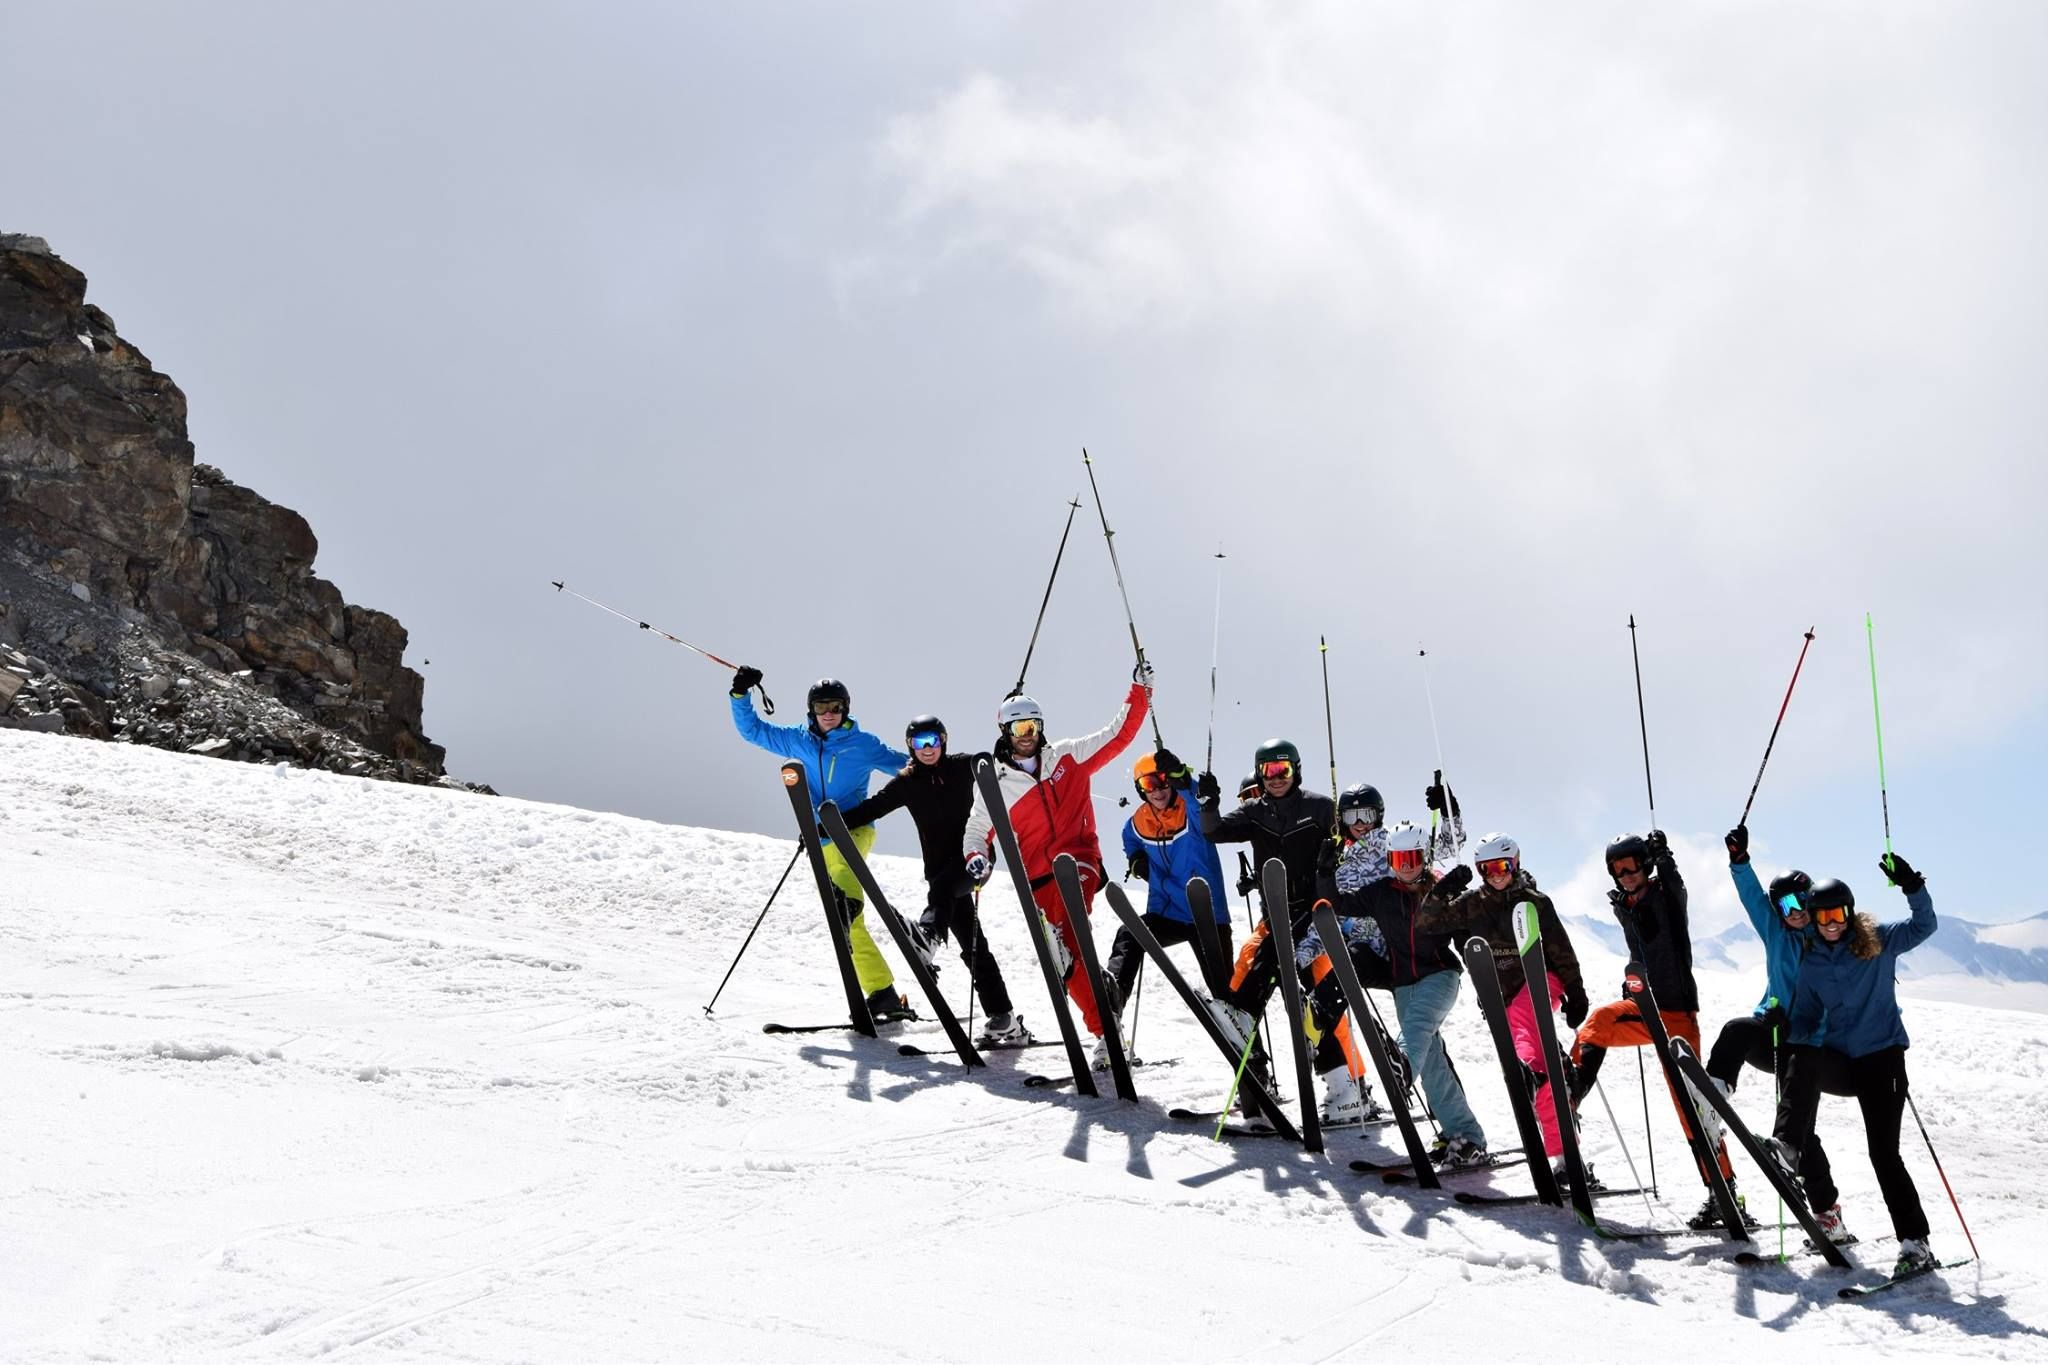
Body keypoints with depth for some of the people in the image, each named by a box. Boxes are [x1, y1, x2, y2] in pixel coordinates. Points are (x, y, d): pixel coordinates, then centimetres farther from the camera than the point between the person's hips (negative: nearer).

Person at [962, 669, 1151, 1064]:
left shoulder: (1068, 756, 10)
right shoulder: (994, 784, 11)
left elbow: (1117, 735, 12)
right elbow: (976, 832, 18)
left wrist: (1139, 692, 3)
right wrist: (976, 859, -3)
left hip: (1078, 862, -2)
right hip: (1039, 878, 2)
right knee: (1067, 959, -5)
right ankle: (1105, 1030, 1)